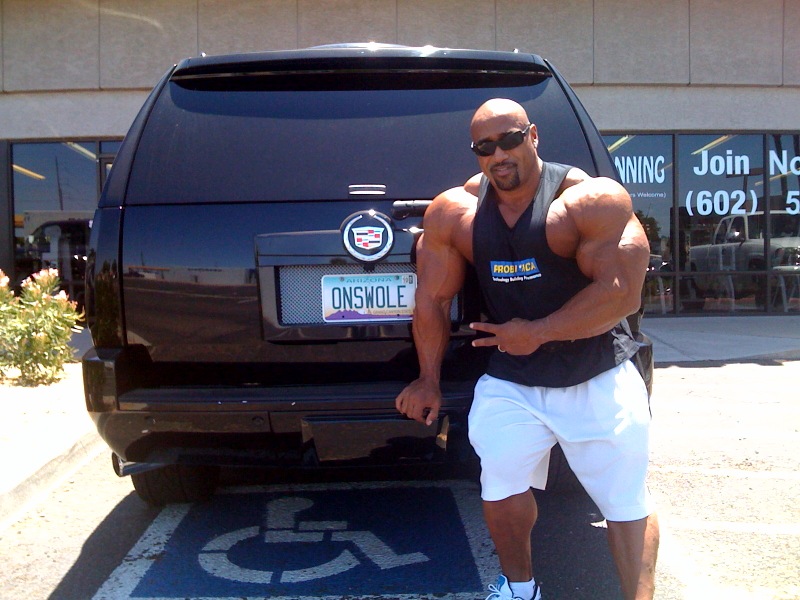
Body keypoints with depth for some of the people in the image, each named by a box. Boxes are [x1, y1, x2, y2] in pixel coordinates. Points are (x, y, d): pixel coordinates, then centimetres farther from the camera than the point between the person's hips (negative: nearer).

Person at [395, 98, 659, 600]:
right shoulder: (453, 213, -4)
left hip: (600, 379, -1)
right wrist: (430, 380, 9)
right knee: (502, 488, -7)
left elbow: (622, 293, -21)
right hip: (512, 383, 2)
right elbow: (433, 299, 3)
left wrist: (537, 332, -17)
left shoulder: (593, 201, -14)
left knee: (628, 504, 5)